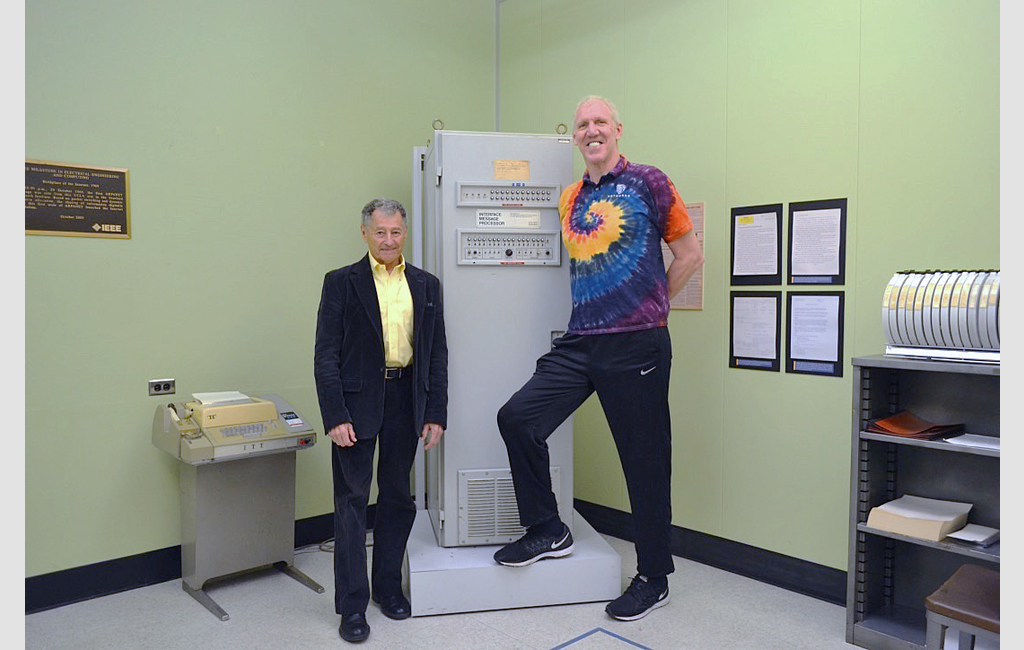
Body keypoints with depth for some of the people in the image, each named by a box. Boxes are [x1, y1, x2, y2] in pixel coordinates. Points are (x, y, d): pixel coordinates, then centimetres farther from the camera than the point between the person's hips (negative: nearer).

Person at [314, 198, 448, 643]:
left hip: (406, 398, 3)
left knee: (398, 498, 13)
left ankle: (388, 585, 31)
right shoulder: (342, 283, -1)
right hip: (357, 400, -3)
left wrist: (436, 414, 2)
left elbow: (437, 354, 9)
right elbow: (326, 356, -5)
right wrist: (335, 417, -13)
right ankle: (352, 605, 14)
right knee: (352, 500, 2)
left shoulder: (426, 285, 9)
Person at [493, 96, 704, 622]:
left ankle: (654, 578, 23)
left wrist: (647, 307, 5)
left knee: (645, 461, 4)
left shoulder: (647, 183, -1)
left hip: (637, 346, -5)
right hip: (579, 342, 6)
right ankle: (547, 531, 15)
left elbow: (690, 256, 2)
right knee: (516, 417, -4)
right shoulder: (570, 199, 15)